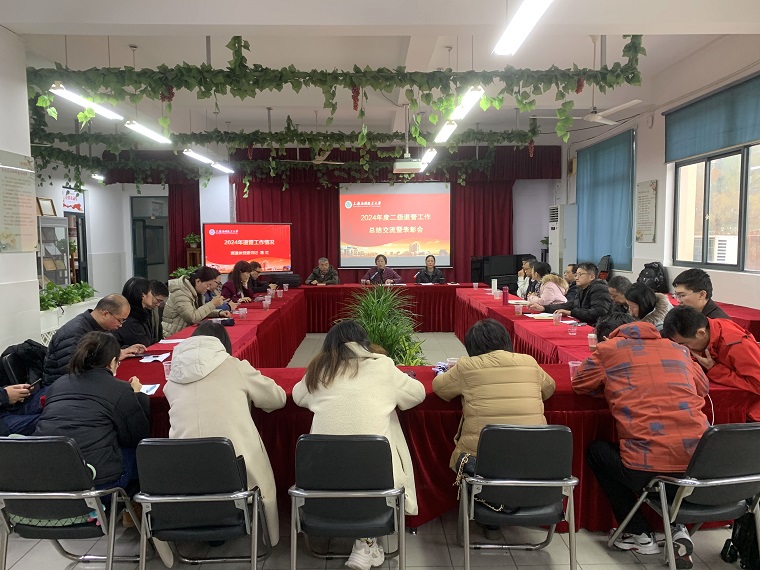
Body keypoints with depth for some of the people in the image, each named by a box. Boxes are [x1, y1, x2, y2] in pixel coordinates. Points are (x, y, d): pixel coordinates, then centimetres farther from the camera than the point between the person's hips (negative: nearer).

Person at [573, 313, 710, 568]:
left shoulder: (608, 349, 4)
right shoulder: (678, 349, 16)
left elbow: (580, 384, 14)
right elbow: (702, 387, 28)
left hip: (647, 469, -5)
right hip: (701, 466, 5)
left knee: (596, 450, 25)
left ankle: (640, 535, 24)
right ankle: (677, 526, 24)